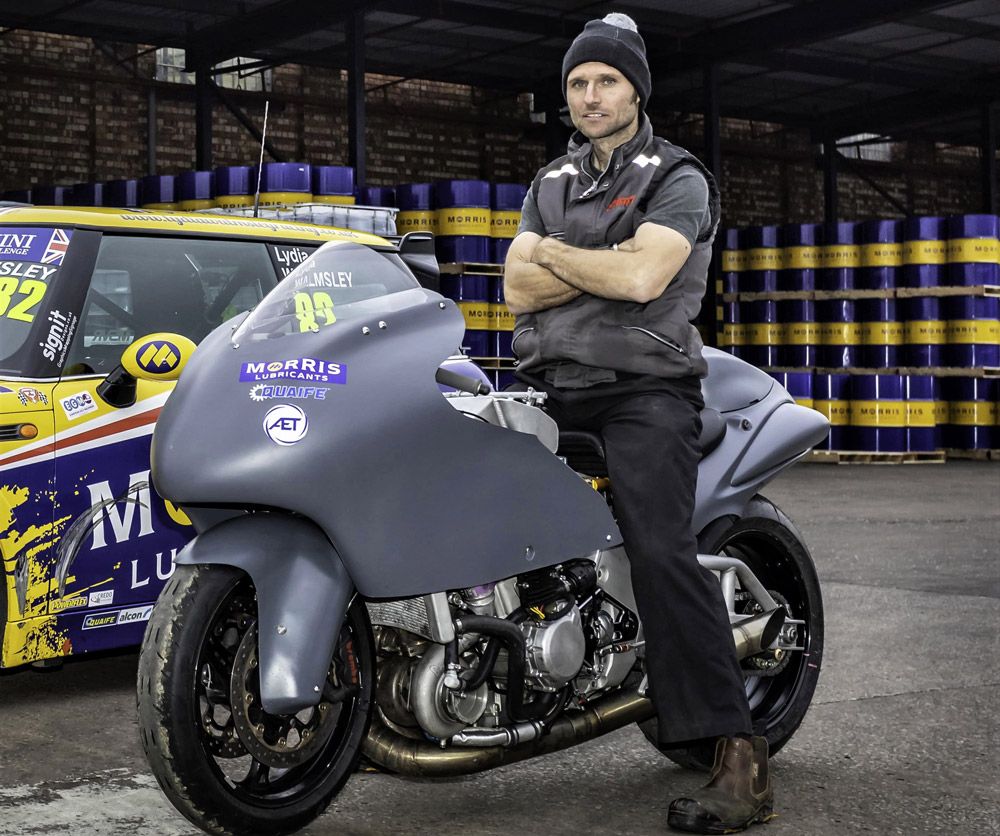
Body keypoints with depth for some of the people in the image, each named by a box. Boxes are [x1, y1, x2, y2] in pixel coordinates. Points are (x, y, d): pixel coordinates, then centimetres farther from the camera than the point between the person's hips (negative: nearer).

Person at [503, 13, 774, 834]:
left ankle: (741, 758, -25)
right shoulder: (549, 184, 20)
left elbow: (642, 279, -15)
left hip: (643, 390, -6)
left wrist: (552, 252, 0)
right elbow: (518, 290, 6)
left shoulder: (678, 179, 2)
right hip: (551, 390, 7)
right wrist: (604, 263, -5)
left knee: (662, 552, -23)